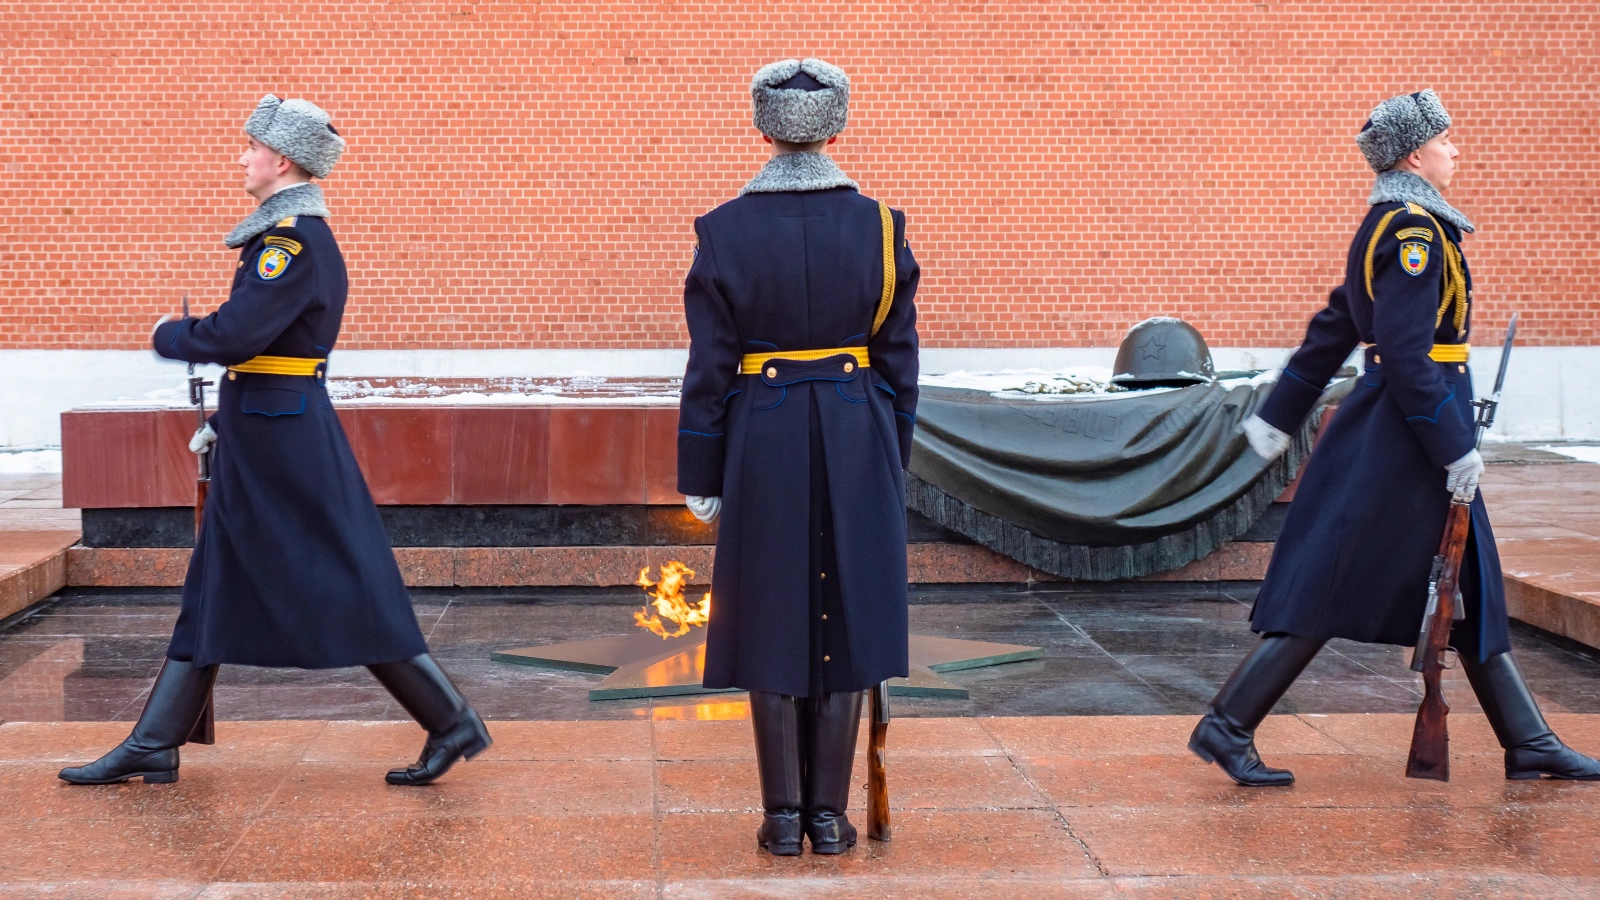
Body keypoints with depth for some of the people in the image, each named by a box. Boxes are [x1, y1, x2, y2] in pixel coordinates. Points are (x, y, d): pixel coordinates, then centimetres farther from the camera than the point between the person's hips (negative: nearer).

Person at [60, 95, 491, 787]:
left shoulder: (294, 241, -18)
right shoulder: (295, 235, 15)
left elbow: (234, 335, -26)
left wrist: (167, 335, -6)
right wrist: (225, 422, 21)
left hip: (284, 442, -11)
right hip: (262, 441, 11)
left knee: (348, 590, -5)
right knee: (214, 591, 11)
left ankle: (453, 723, 2)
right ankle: (152, 748, 17)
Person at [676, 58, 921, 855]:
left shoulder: (726, 230, -6)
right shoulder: (878, 225, -2)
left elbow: (708, 368, -5)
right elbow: (899, 360, 3)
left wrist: (699, 478, 3)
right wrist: (894, 458, 13)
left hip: (763, 442, -1)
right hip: (858, 441, 1)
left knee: (771, 621, 7)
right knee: (844, 620, 8)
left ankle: (784, 816, 11)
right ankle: (829, 815, 12)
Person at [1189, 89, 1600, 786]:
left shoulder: (1392, 226, 15)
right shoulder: (1414, 230, -16)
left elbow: (1333, 329, 18)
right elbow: (1406, 354, -22)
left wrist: (1277, 416, 21)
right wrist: (1455, 446, -21)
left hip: (1394, 430, 10)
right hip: (1404, 433, -10)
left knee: (1471, 589, 12)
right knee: (1334, 585, -7)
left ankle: (1529, 745, 19)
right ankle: (1227, 727, -3)